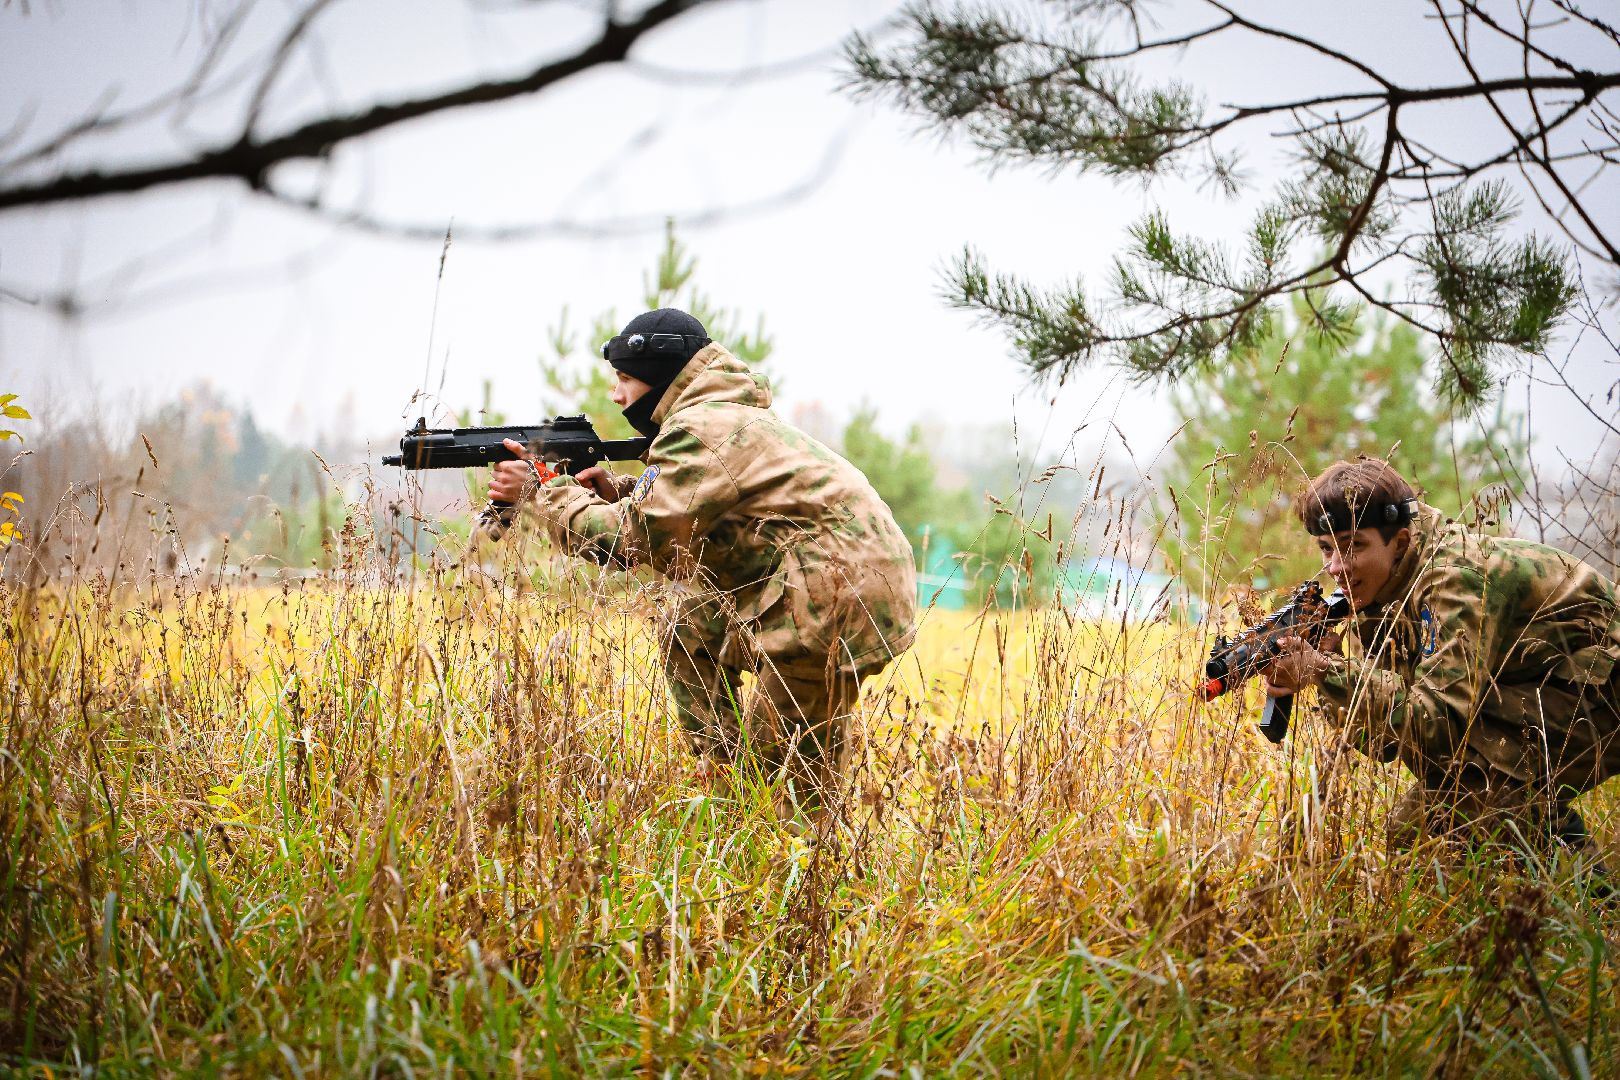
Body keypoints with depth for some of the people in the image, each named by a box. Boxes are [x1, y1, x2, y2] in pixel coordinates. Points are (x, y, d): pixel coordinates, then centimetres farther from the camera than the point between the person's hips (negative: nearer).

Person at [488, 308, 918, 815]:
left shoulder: (699, 431, -13)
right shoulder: (714, 415, 18)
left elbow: (629, 541, -15)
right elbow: (688, 521, 23)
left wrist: (540, 491, -3)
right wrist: (615, 492, 8)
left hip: (845, 597, -10)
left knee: (785, 769, -1)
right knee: (689, 627, 19)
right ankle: (725, 774, 21)